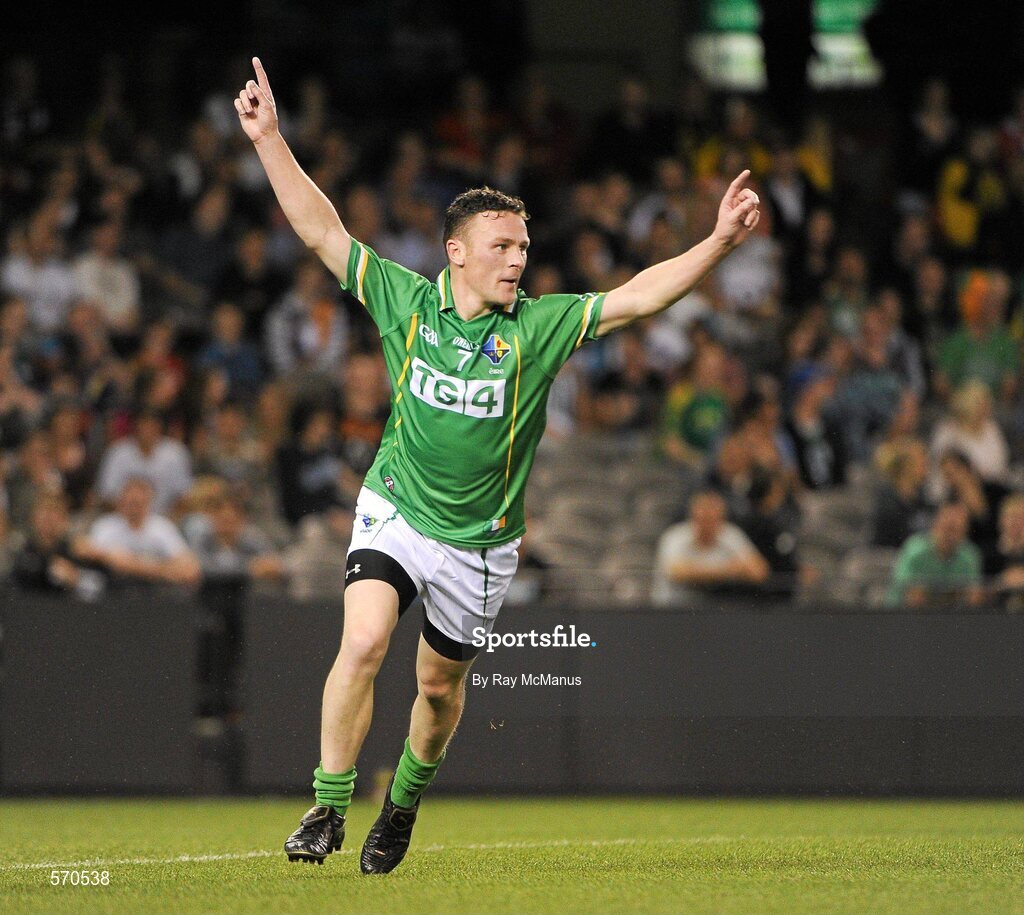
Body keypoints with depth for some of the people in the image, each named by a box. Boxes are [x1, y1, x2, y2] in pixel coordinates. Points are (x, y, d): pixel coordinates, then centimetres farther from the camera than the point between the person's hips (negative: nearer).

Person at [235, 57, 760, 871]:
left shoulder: (538, 328, -9)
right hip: (396, 513, -1)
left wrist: (718, 244, -28)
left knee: (440, 685, 13)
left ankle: (405, 802, 41)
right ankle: (329, 806, -15)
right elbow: (323, 230, -4)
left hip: (479, 542, 1)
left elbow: (636, 297, -16)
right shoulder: (406, 301, -7)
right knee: (364, 642, -23)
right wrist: (270, 140, -10)